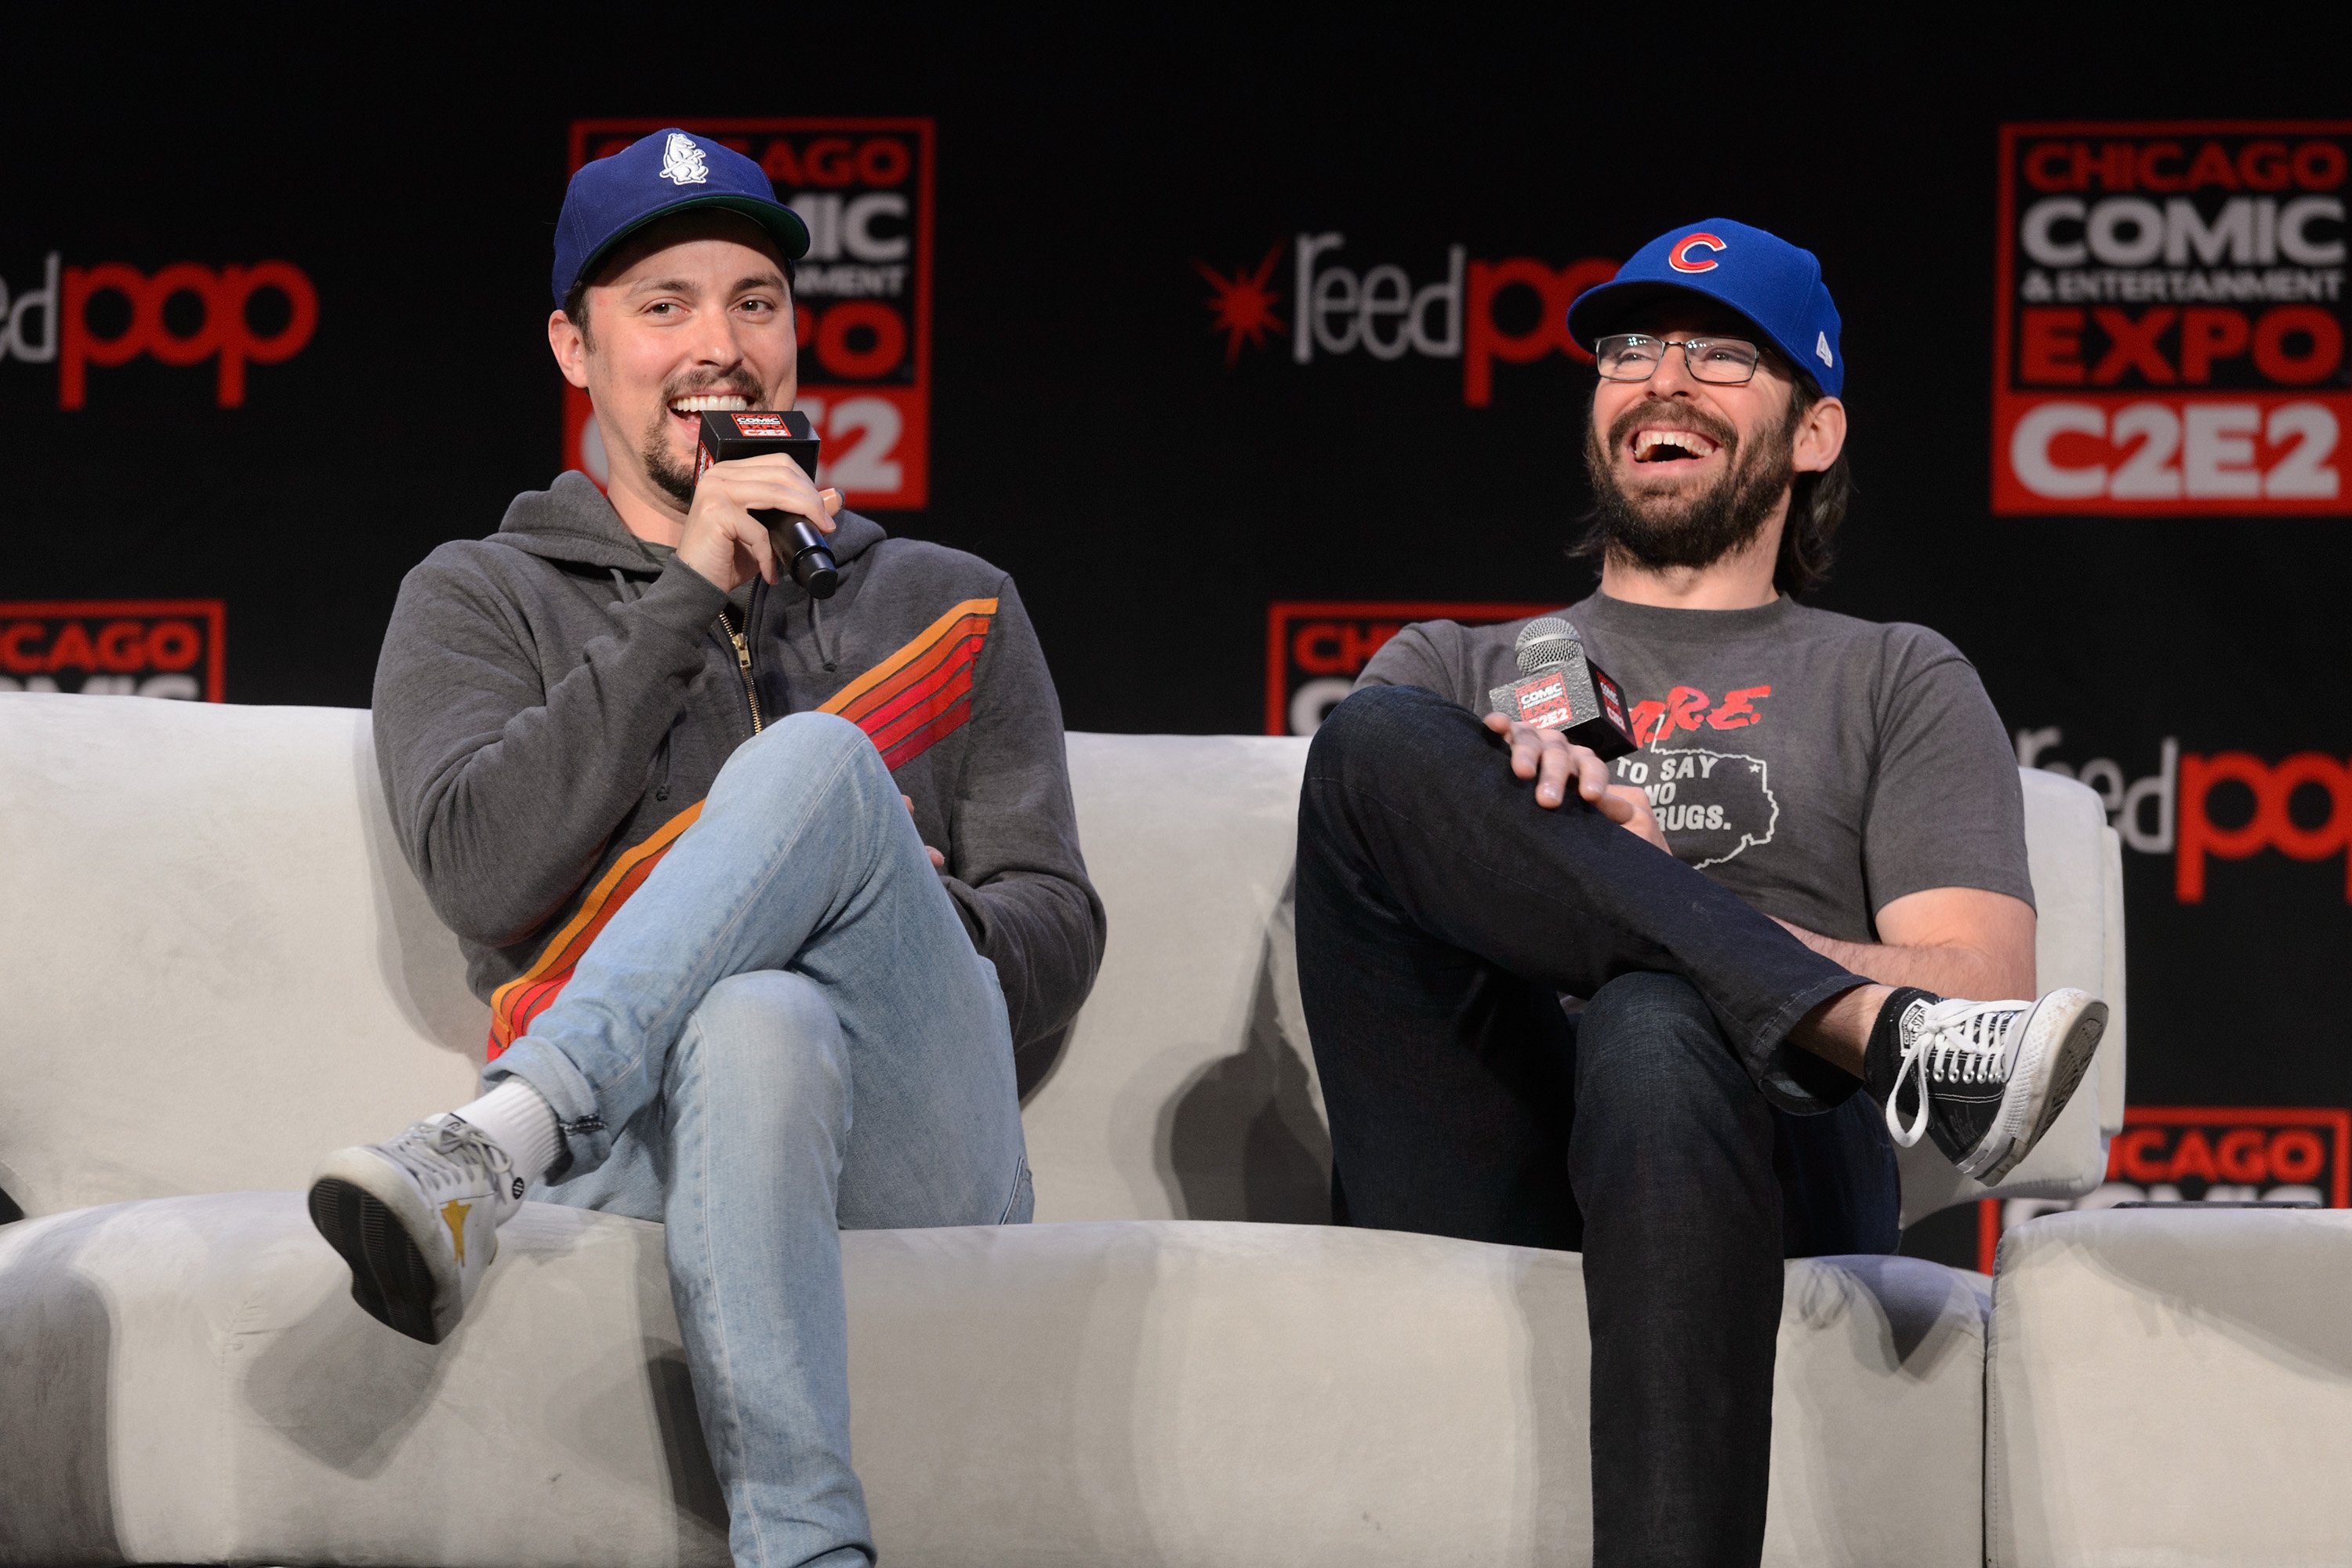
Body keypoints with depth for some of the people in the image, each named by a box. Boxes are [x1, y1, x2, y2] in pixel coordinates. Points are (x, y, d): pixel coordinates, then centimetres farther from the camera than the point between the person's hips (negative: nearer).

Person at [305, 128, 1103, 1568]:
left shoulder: (951, 605, 29)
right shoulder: (481, 600, 22)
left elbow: (1059, 942, 18)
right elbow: (484, 877, 1)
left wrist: (914, 926, -6)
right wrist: (688, 598, -3)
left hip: (920, 1147, 2)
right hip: (636, 1136, -1)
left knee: (817, 762, -29)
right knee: (760, 1028, -41)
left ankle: (485, 1157, -43)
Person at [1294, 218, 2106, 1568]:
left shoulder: (1897, 682, 28)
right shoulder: (1453, 669, 34)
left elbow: (1982, 982, 9)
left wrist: (1645, 880, -5)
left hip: (1774, 1169, -2)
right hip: (1476, 1184, 2)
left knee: (1659, 1030, -40)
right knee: (1377, 746, -22)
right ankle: (1886, 1038, -33)